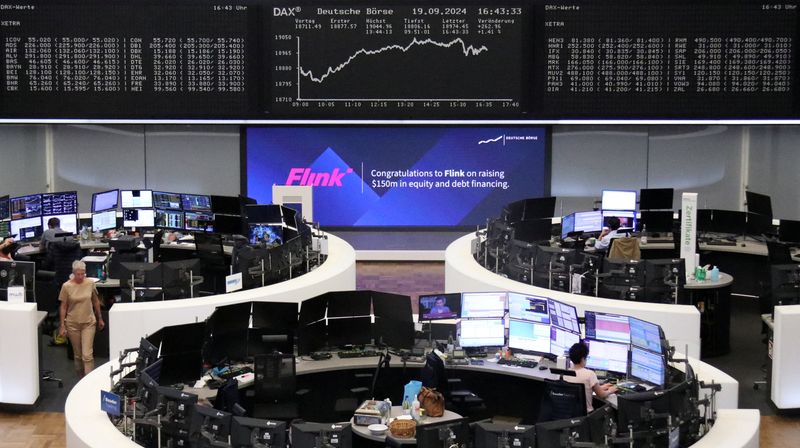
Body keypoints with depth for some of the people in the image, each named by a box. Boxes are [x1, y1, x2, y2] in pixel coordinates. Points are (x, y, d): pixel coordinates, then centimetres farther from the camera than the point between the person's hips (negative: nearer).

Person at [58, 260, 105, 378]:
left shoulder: (90, 284, -4)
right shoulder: (66, 286, -9)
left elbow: (96, 302, 10)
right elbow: (63, 307, -2)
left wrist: (100, 319, 16)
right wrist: (62, 326, -4)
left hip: (89, 323, 0)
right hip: (72, 324, 0)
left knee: (87, 355, -9)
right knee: (78, 355, 10)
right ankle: (81, 378, 27)